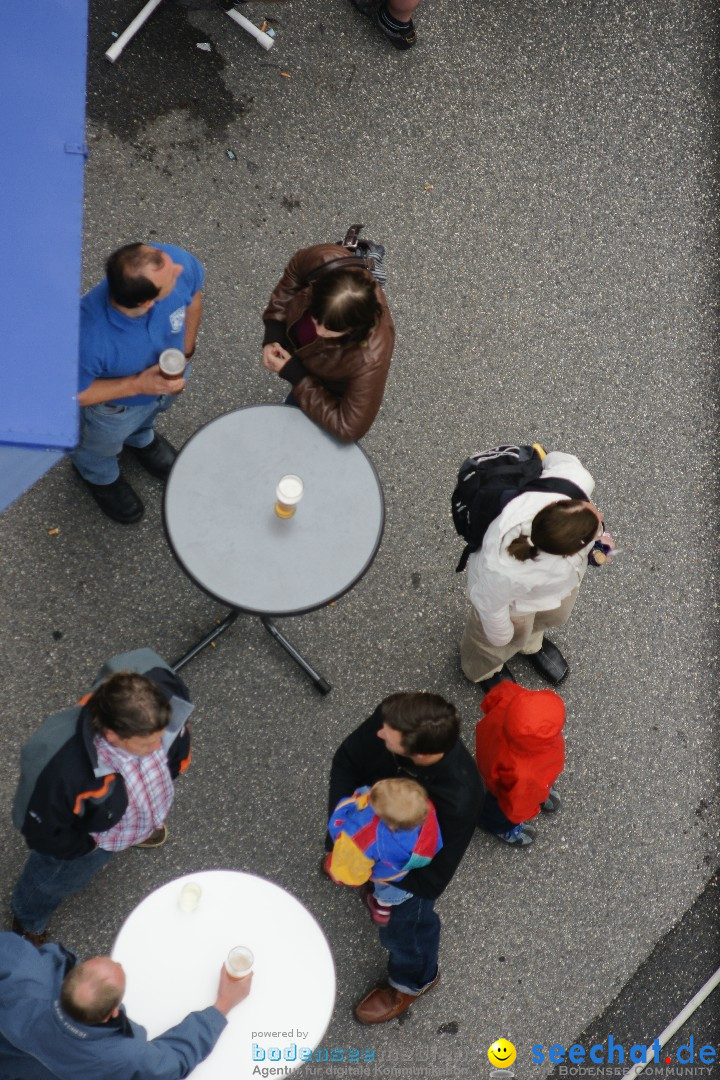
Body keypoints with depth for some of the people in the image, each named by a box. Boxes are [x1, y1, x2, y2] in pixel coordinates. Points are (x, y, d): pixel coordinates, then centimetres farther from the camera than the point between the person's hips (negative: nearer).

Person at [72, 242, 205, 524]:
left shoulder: (178, 261, -39)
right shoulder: (88, 339, -50)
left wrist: (185, 352, -1)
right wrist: (137, 385, -36)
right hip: (115, 401, -3)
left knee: (147, 415, 39)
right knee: (104, 444, 33)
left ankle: (140, 438, 74)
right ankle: (98, 475, 68)